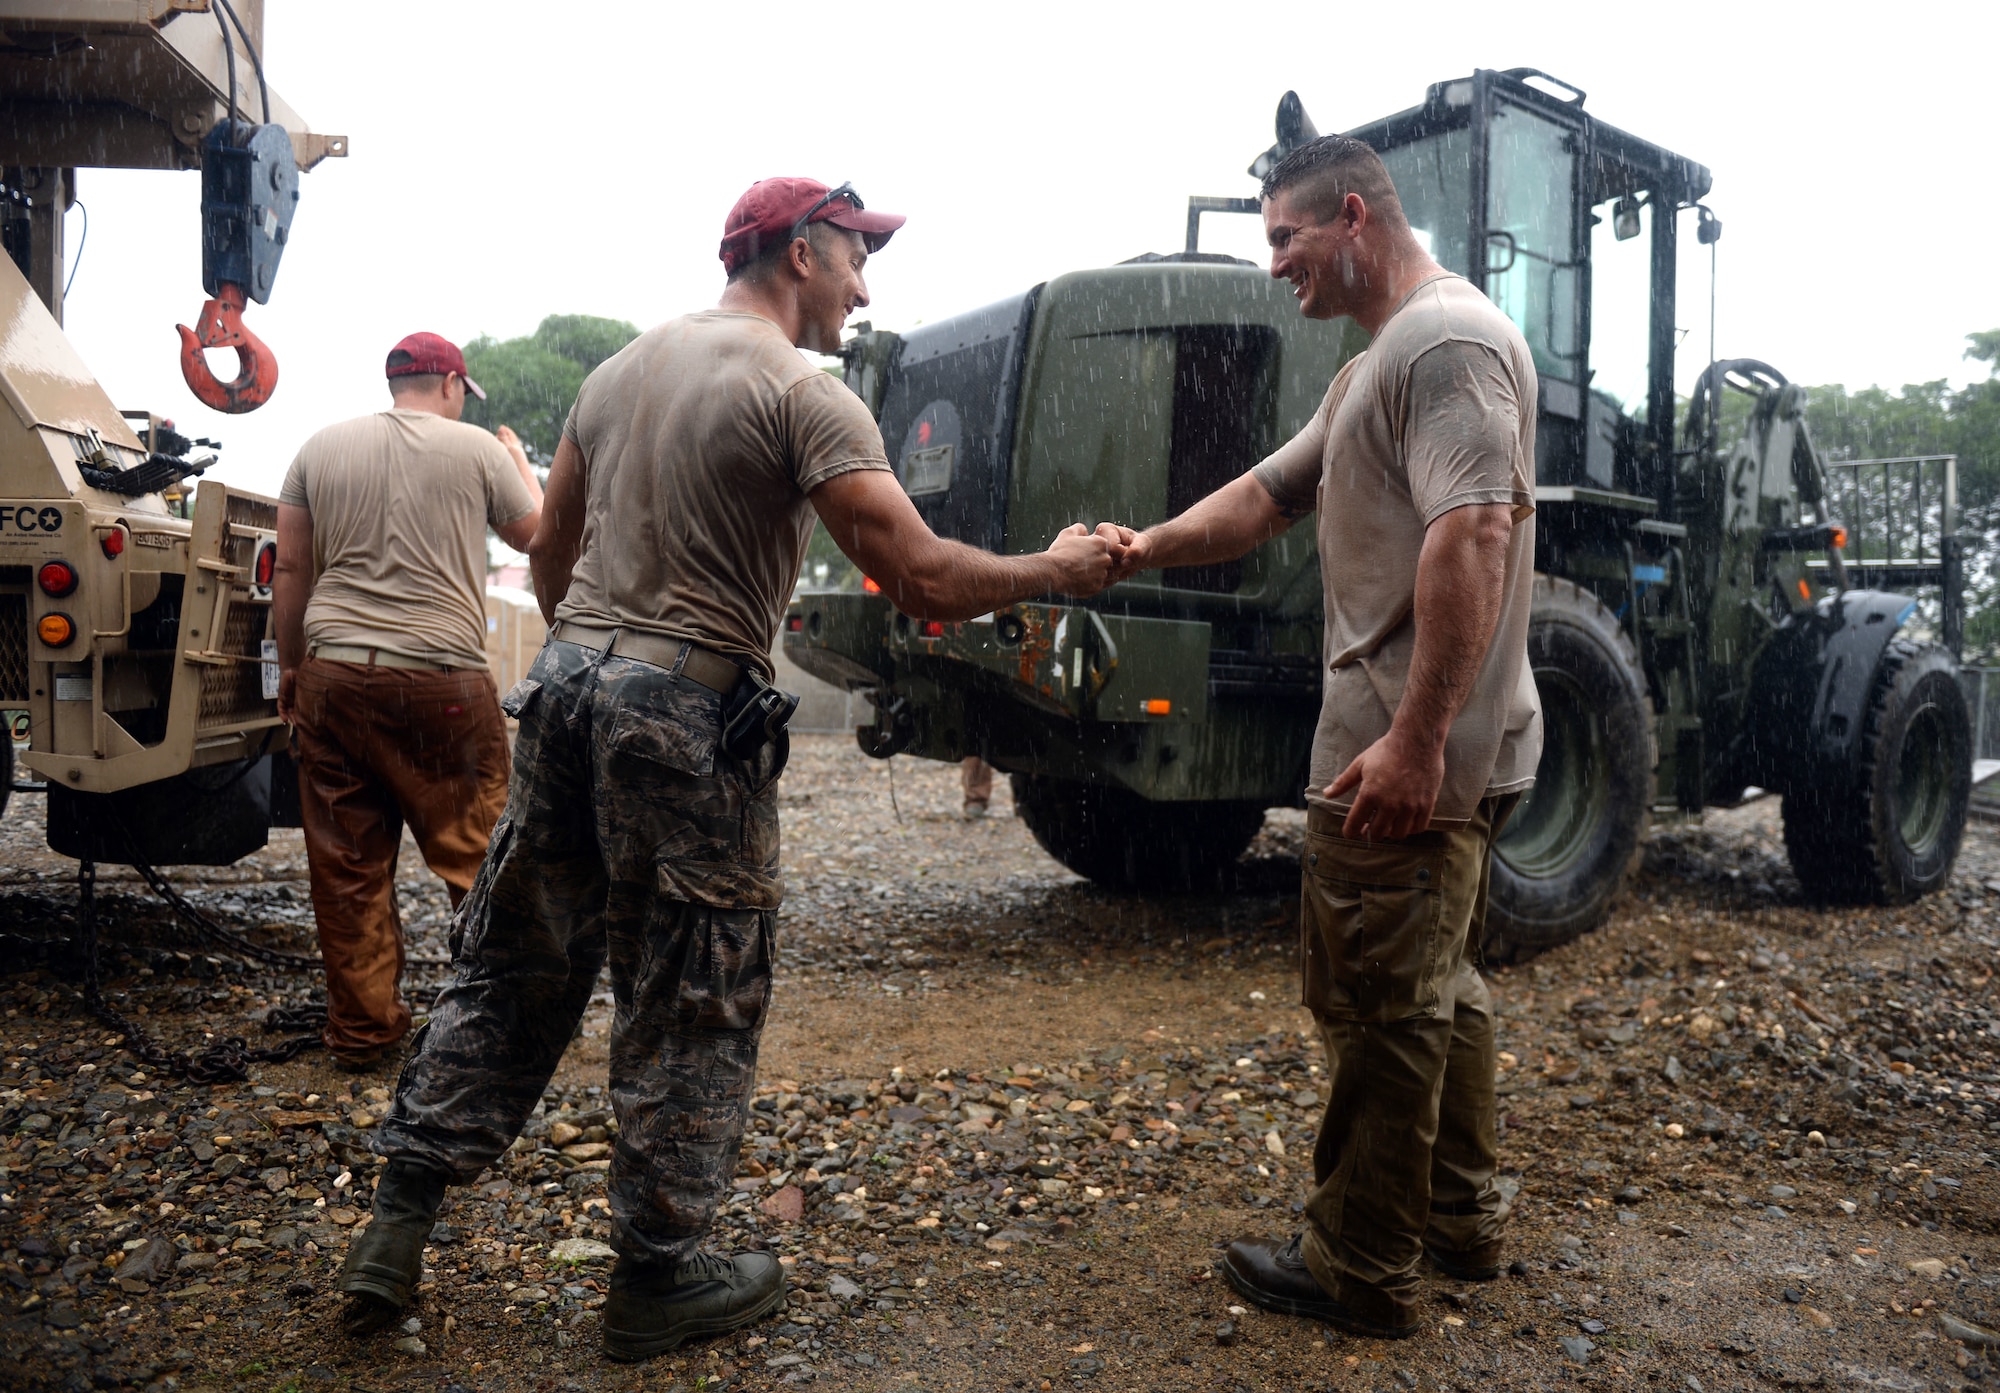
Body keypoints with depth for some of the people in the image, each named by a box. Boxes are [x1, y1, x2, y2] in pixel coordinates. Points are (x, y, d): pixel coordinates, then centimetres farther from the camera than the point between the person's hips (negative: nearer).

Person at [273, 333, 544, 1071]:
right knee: (479, 855, 5)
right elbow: (531, 531, 16)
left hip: (332, 676, 4)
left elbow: (290, 571, 12)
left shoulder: (321, 448, 11)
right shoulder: (477, 448, 1)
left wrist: (290, 667, 21)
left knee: (347, 865, 9)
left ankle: (361, 1028, 18)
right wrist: (519, 460, 33)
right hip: (442, 680, -4)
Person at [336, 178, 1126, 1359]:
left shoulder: (625, 367, 16)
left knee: (511, 973, 17)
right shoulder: (805, 395, -9)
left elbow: (550, 553, 20)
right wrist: (1056, 571, -1)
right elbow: (922, 578, -15)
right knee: (692, 1009, 6)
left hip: (567, 681, 8)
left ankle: (397, 1228, 23)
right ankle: (660, 1277, 20)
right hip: (688, 712, -7)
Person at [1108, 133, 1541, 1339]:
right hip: (1439, 749, 11)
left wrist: (1414, 739, -29)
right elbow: (1265, 499, 20)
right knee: (1441, 988, 20)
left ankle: (1361, 1270, 15)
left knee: (1380, 1007, 0)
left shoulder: (1446, 340, -15)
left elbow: (1471, 535, -26)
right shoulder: (1381, 365, 19)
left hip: (1408, 754, -11)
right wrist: (1133, 553, 7)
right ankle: (1462, 1218, 35)